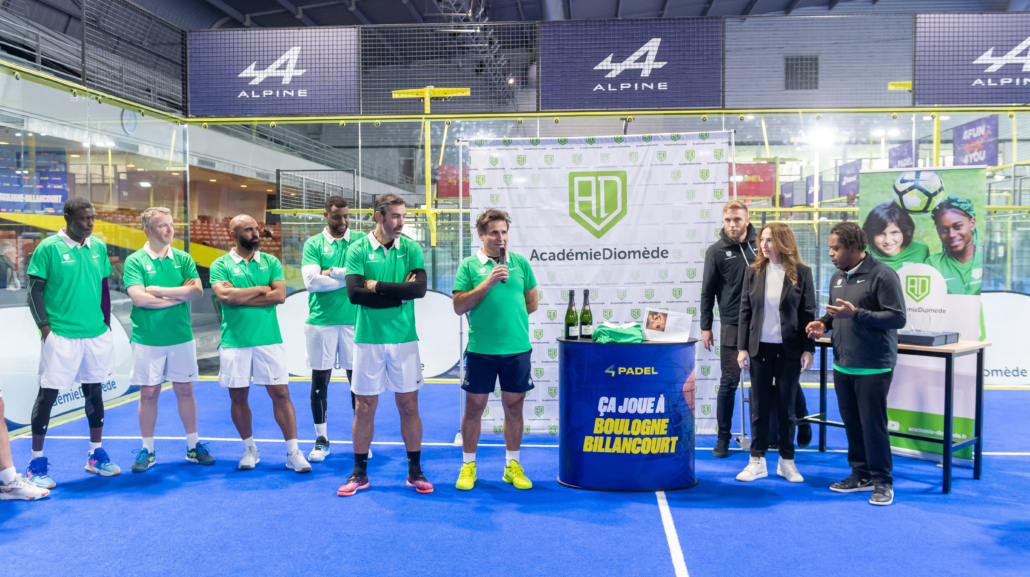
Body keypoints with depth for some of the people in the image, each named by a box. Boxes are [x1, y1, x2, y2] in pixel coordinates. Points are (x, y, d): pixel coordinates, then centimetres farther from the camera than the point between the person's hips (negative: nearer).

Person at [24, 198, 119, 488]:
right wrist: (46, 329, -12)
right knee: (48, 394, 0)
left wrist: (106, 326, 12)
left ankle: (96, 455, 25)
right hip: (62, 336, -5)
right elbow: (35, 291, -6)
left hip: (97, 335, 5)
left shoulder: (98, 247, 8)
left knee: (95, 391, 12)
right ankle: (36, 462, 12)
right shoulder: (49, 248, -7)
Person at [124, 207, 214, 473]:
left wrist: (160, 290, -14)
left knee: (185, 390, 9)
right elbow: (138, 298, -15)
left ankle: (193, 446, 19)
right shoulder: (135, 261, -3)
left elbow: (197, 291, -8)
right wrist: (178, 296, -9)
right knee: (148, 393, 5)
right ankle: (147, 451, 18)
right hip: (147, 339, -2)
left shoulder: (183, 258, 5)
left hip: (181, 337, 2)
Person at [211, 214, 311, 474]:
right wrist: (260, 289, -9)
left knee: (280, 394, 0)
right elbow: (224, 295, -17)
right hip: (234, 342, 0)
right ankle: (250, 449, 26)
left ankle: (293, 452, 6)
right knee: (238, 396, 8)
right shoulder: (220, 265, 1)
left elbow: (280, 295, -9)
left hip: (269, 340, 0)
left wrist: (240, 297, -10)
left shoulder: (271, 262, 6)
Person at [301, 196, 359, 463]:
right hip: (320, 321, 0)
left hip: (353, 321, 0)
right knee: (319, 380, 6)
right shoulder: (313, 244, 3)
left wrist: (332, 272, -11)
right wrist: (349, 277, -9)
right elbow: (311, 281, -11)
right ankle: (321, 439, 19)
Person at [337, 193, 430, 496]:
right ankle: (359, 473, 21)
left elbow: (419, 288, -12)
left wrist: (377, 285, -12)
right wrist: (399, 292, -12)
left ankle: (415, 471, 21)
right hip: (368, 339, -1)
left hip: (404, 339, 1)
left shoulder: (411, 249, 2)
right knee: (365, 408, 6)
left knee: (409, 406, 7)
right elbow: (355, 293, -14)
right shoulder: (358, 249, -1)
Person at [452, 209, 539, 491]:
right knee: (474, 406, 6)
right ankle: (468, 466, 21)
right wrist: (488, 282, -15)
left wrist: (509, 315, 3)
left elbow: (531, 302, 12)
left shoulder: (520, 263, 7)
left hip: (517, 348, 2)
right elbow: (459, 306, -8)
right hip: (480, 349, -2)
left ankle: (512, 465, 23)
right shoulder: (469, 265, 0)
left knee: (514, 405, 10)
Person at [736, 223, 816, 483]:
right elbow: (745, 311, 3)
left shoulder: (801, 273, -2)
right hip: (760, 348, 2)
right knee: (760, 406, 7)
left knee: (786, 406, 8)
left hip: (789, 350, -1)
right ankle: (757, 461, 17)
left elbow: (808, 313, -1)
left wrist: (808, 349, -5)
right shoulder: (753, 272, 3)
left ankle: (786, 461, 22)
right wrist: (742, 348, -1)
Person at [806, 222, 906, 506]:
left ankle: (882, 481, 11)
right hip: (842, 364, 7)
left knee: (873, 424, -3)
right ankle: (861, 475, 25)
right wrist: (824, 323, 5)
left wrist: (857, 314, -23)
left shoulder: (882, 275, -11)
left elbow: (898, 318, -16)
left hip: (873, 367, -7)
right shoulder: (837, 277, 13)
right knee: (851, 422, 12)